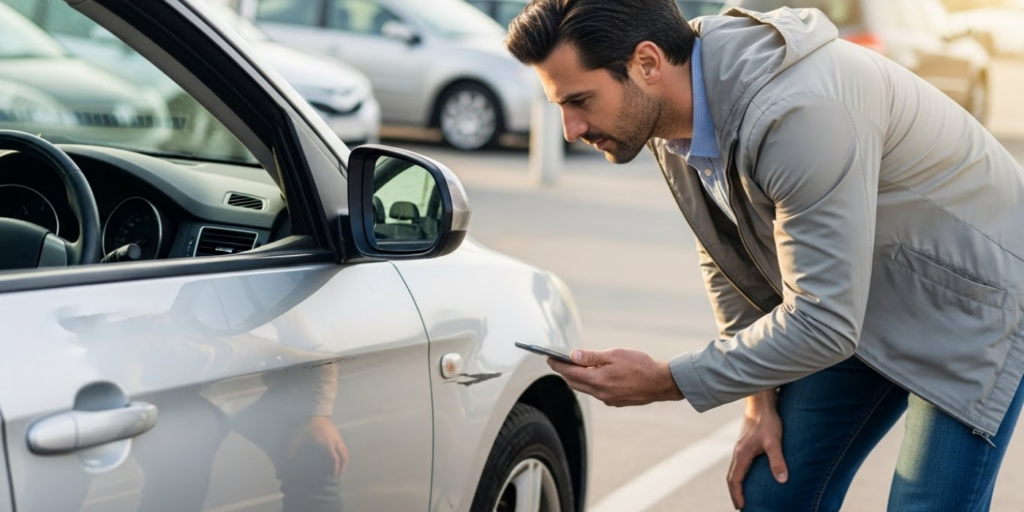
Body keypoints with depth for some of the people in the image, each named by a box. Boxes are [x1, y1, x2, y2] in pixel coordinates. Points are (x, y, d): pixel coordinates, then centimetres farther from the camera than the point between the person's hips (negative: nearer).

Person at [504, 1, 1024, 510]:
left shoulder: (798, 113, -37)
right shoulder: (671, 119, -10)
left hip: (972, 294, -8)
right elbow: (727, 257, 7)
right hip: (857, 308, 8)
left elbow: (823, 324, -34)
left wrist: (665, 382, -26)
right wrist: (761, 399, 4)